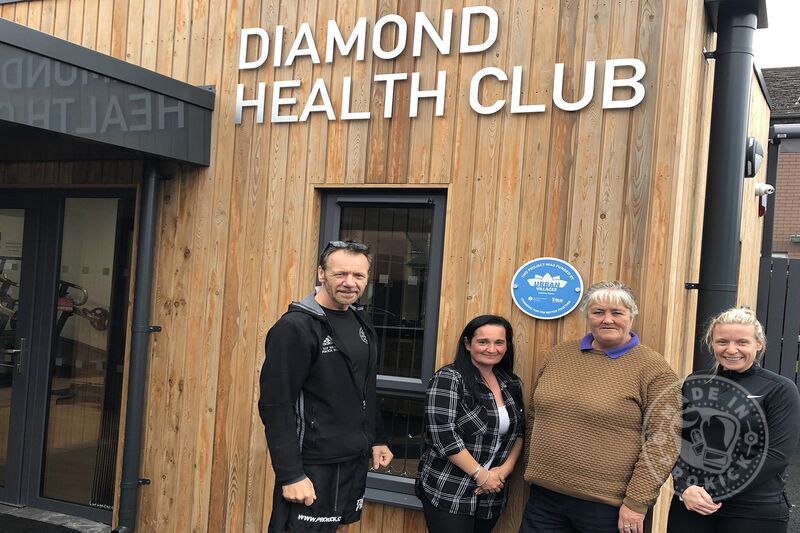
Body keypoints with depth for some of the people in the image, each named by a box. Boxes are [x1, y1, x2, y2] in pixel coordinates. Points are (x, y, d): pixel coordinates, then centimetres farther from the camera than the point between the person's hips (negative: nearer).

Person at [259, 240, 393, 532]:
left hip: (356, 462, 8)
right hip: (313, 465, -7)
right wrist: (291, 475, -22)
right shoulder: (295, 327, -16)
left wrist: (376, 440, 16)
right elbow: (276, 407, -20)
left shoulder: (362, 323, 8)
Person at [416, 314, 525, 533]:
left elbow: (519, 431, 14)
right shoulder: (449, 378, -12)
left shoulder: (511, 384, 8)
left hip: (491, 496, 6)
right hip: (448, 493, -6)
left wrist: (506, 468, -3)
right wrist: (481, 475, -16)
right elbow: (443, 436, -19)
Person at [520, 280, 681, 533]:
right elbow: (535, 415, 16)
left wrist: (637, 501, -14)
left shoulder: (653, 368, -7)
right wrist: (533, 470, 13)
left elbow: (663, 439, -11)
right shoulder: (558, 355, 7)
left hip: (607, 506, -4)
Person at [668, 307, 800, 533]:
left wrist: (712, 491, -14)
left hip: (755, 512, -2)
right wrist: (685, 488, -13)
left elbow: (778, 454, -11)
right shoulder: (695, 383, 5)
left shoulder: (780, 389, -4)